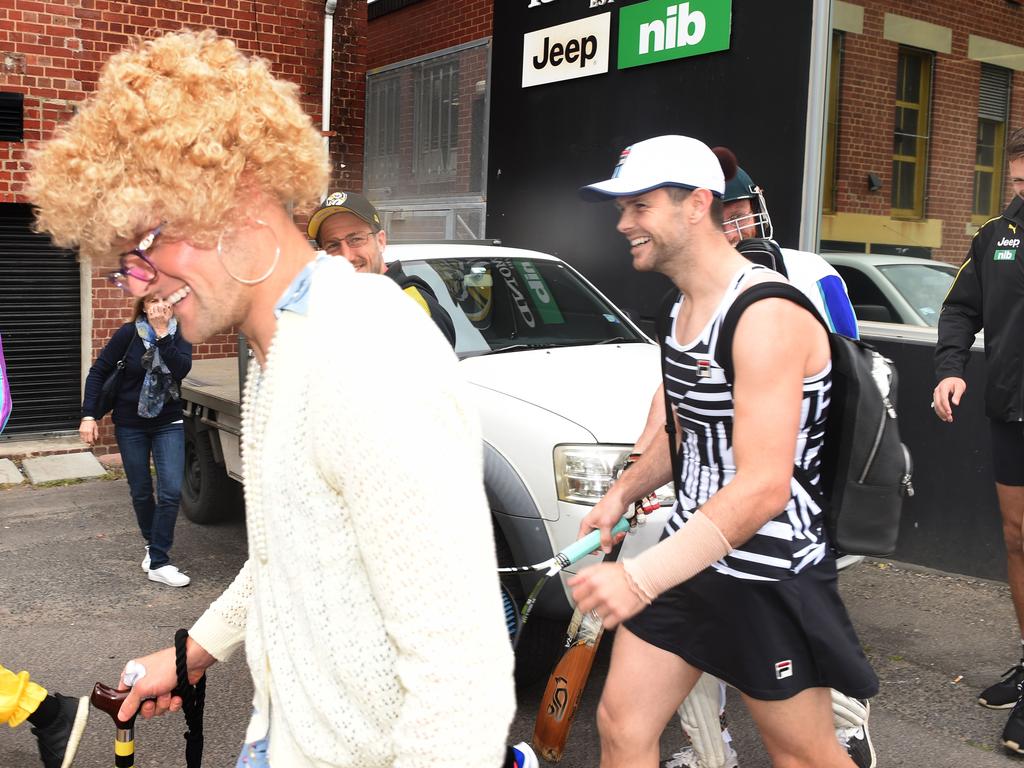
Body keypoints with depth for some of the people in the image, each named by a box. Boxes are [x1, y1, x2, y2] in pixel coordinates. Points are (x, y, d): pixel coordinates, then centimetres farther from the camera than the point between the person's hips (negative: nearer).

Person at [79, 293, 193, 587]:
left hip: (168, 423, 1)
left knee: (172, 491, -11)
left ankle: (158, 563, -3)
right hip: (130, 425, -1)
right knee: (141, 492, 8)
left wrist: (162, 334, -27)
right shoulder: (129, 333, -10)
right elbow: (98, 371, -6)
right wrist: (89, 415, -13)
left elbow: (182, 369, -22)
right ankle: (153, 545, 33)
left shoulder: (179, 334, -5)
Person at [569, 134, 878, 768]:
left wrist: (642, 577, -36)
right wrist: (624, 492, 7)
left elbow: (763, 486, -30)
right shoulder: (687, 305, 7)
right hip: (693, 553, 8)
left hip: (767, 576, -8)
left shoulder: (766, 314, -23)